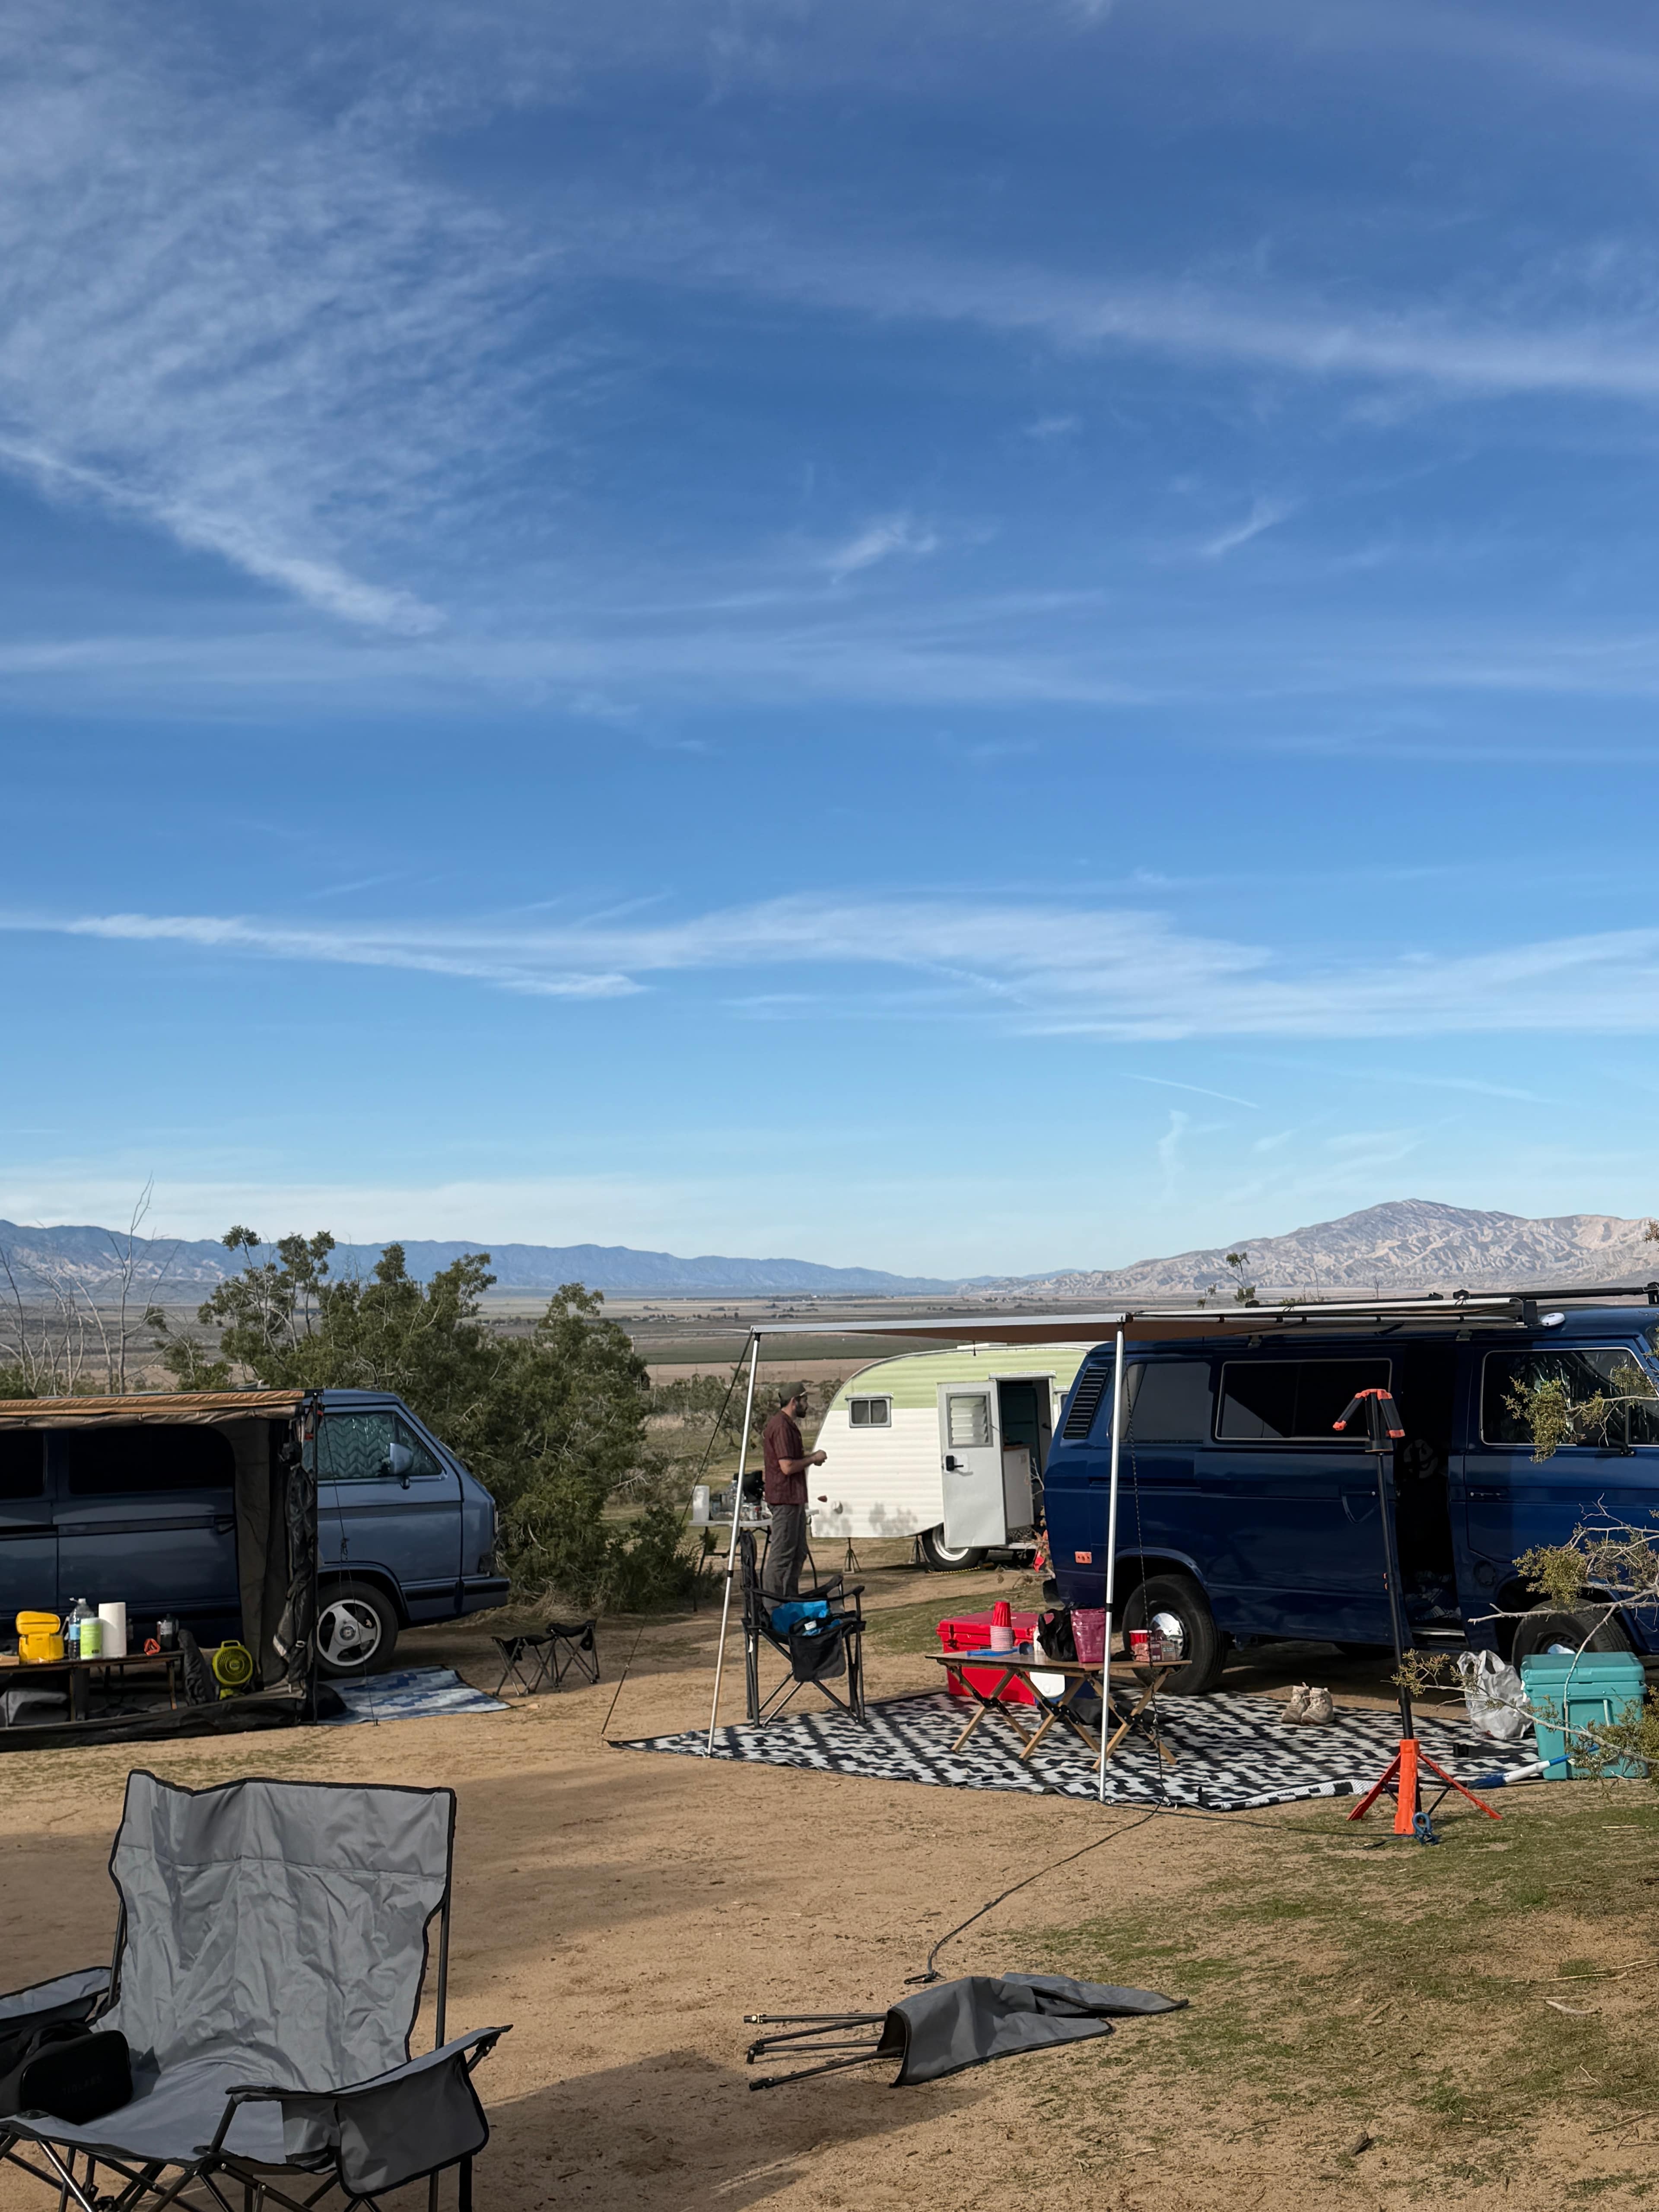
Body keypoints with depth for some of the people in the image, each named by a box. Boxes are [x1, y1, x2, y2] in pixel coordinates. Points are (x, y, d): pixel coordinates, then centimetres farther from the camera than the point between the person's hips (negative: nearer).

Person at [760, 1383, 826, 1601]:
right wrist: (813, 1458, -11)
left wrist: (811, 1456, 12)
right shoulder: (781, 1427, -18)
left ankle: (791, 1599, 22)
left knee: (798, 1552, 15)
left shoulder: (789, 1425, 16)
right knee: (782, 1553, -7)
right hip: (785, 1498, -11)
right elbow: (788, 1467, -23)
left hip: (794, 1497, 11)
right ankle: (771, 1605, -3)